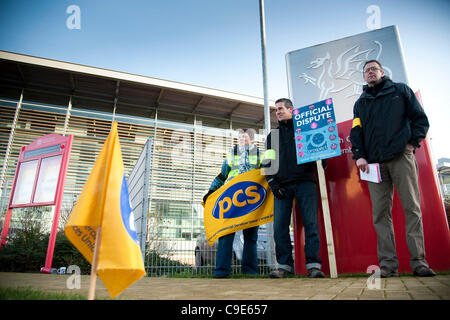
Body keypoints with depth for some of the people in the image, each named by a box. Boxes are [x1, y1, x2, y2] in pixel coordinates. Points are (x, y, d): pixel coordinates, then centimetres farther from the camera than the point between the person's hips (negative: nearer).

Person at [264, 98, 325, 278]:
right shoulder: (273, 135, 23)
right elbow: (267, 162, 17)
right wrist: (272, 182, 4)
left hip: (305, 182, -2)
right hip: (282, 185, 3)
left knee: (311, 223, -8)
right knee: (280, 226, -4)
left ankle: (313, 264, -2)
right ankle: (284, 265, 5)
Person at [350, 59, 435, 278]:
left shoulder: (400, 90, 16)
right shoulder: (360, 103, 21)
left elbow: (420, 118, 10)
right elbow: (356, 132, 13)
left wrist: (413, 142, -4)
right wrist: (359, 155, -2)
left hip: (401, 157, -2)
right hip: (374, 163, 2)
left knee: (412, 208, -6)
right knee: (380, 213, -3)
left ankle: (419, 262, 0)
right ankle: (388, 265, -1)